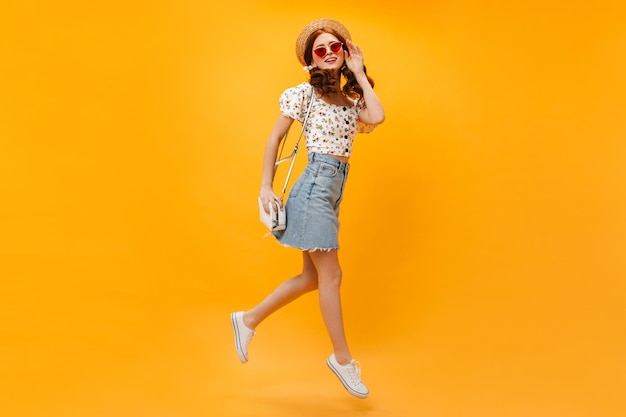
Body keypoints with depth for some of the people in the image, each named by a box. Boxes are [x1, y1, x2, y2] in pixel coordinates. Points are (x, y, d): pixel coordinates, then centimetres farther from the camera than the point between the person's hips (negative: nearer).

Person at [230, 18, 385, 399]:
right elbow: (275, 138, 1)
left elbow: (377, 117, -8)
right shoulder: (305, 92, -2)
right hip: (316, 184, -7)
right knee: (330, 275, -2)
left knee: (313, 277, 11)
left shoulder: (352, 98, 14)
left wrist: (358, 73, 2)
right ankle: (342, 358, 13)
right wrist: (266, 187, -5)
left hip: (335, 189, 7)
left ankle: (249, 319, 26)